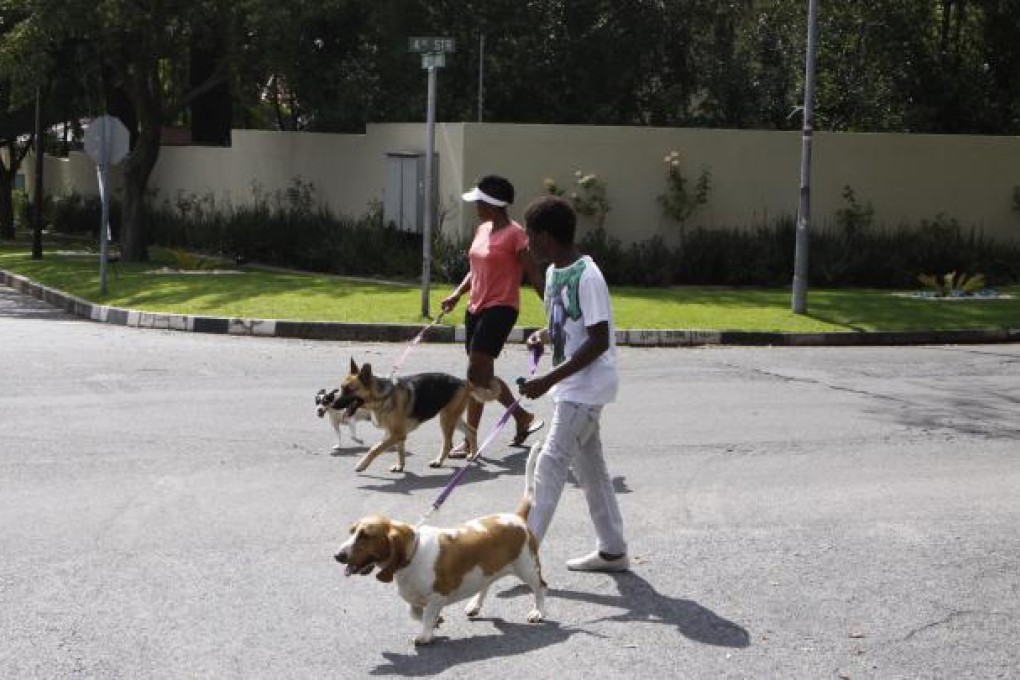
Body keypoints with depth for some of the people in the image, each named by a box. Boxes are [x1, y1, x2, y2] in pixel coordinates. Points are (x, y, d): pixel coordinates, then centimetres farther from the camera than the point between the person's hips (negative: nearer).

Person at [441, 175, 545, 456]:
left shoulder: (515, 234, -11)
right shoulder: (481, 230, 13)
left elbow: (534, 275, -12)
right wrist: (457, 294, 10)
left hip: (500, 309, -9)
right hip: (476, 308, 9)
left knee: (476, 376, -12)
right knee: (484, 376, 14)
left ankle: (469, 441, -7)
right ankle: (524, 418, 32)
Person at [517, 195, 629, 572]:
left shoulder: (587, 276, -20)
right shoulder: (554, 272, 8)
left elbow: (600, 341, -23)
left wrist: (549, 379, -25)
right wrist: (544, 334, -1)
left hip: (587, 386, -10)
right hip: (571, 386, 10)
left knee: (550, 463, -13)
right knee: (589, 467, 14)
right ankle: (612, 550, 24)